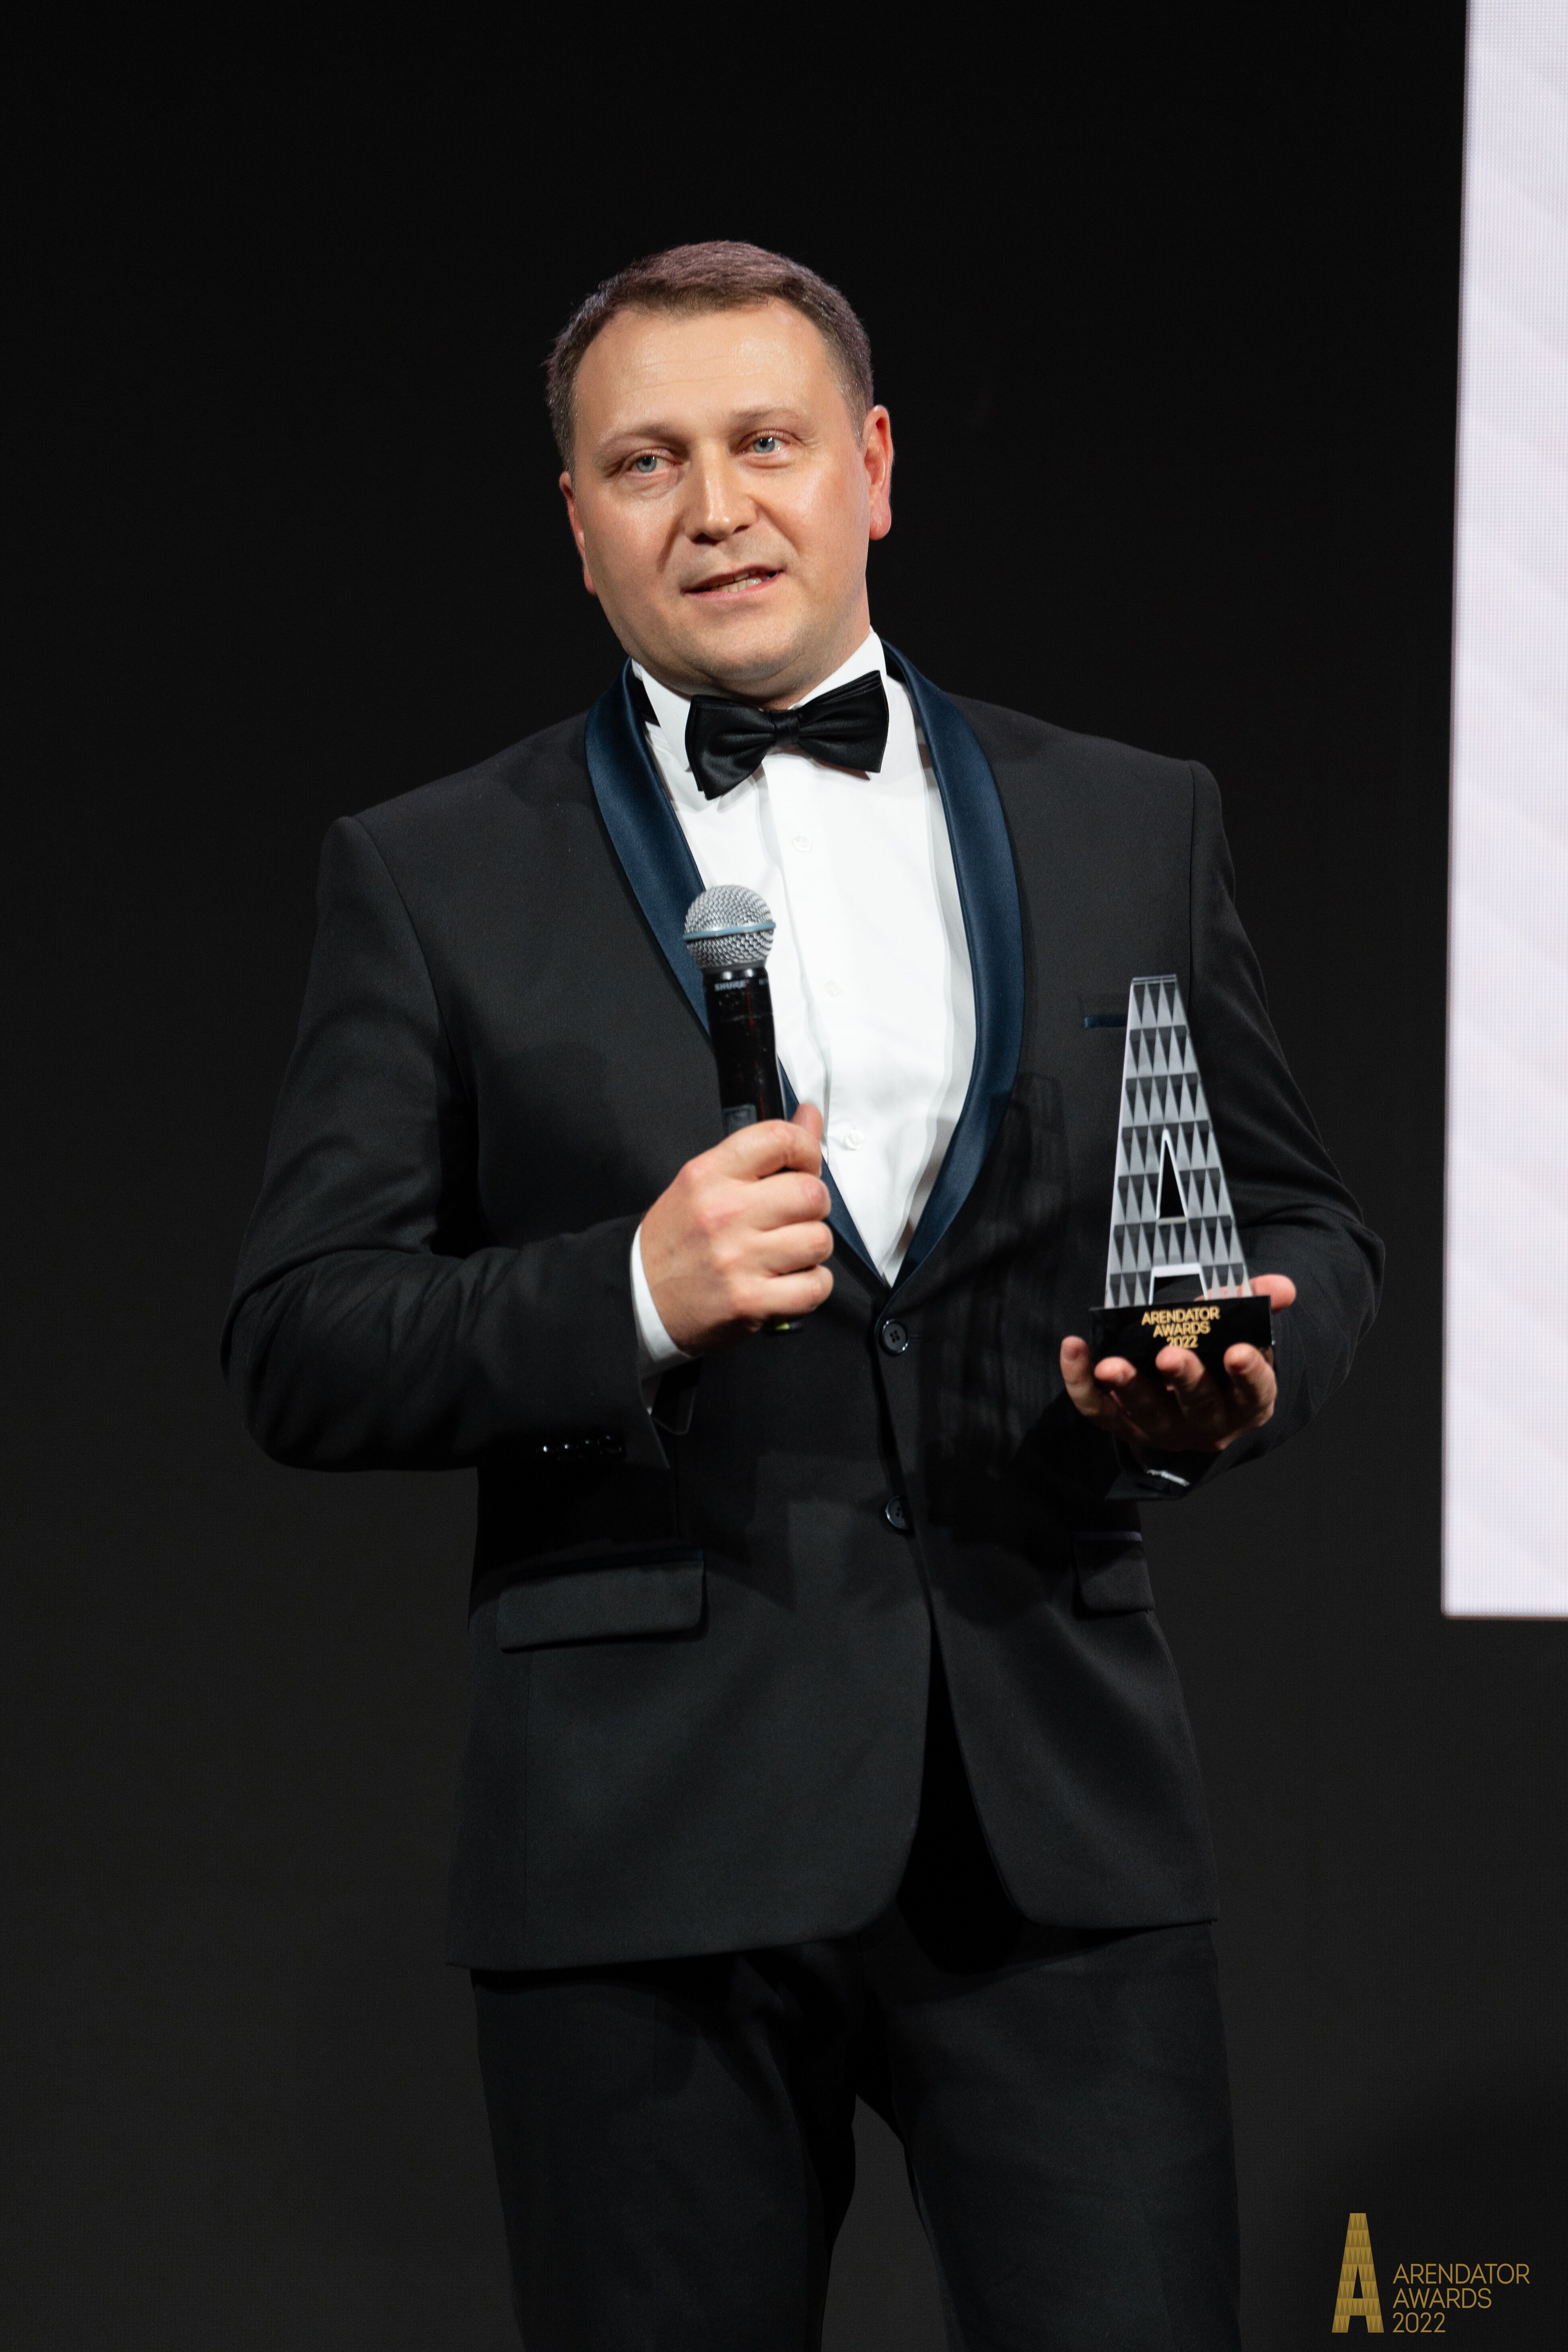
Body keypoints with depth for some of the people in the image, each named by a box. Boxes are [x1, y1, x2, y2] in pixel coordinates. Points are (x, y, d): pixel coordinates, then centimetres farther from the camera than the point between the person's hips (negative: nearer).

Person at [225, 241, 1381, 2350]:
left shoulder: (1133, 828, 13)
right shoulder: (433, 879, 6)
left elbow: (1303, 1224, 17)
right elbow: (299, 1348, 0)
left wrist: (1237, 1376, -6)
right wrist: (633, 1296, -17)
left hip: (1056, 1822, 1)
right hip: (649, 1835, -1)